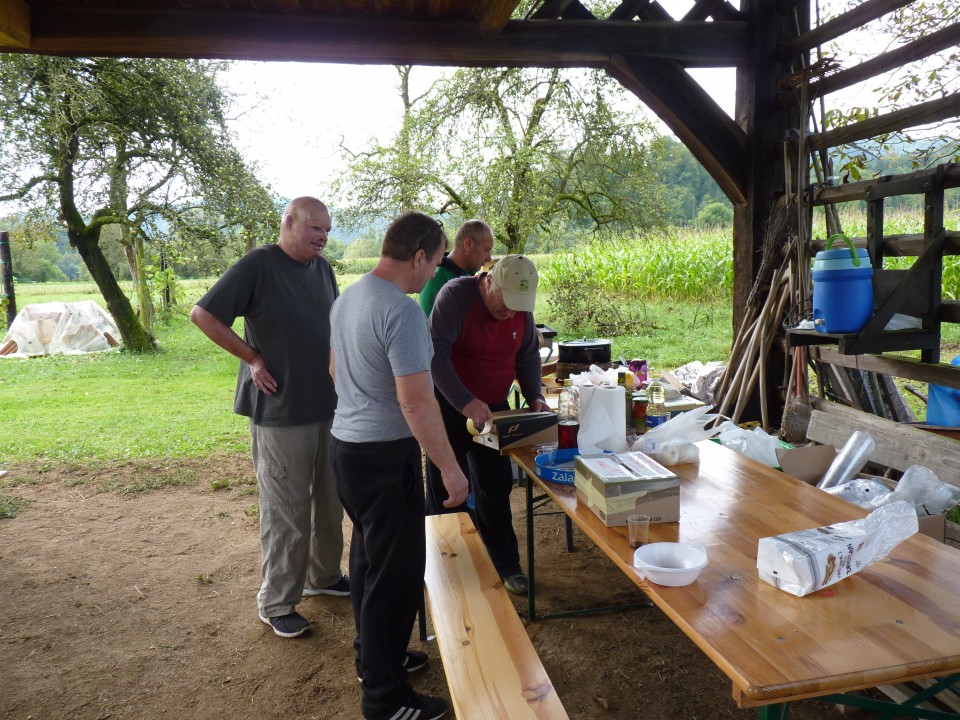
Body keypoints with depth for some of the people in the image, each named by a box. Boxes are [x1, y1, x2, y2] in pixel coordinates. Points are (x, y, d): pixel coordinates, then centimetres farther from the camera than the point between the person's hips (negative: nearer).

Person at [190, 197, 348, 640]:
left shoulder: (322, 268, 8)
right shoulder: (258, 265, -12)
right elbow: (203, 315, -12)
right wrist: (254, 358, -13)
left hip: (329, 406, 7)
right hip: (280, 411, -7)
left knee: (330, 500, 18)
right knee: (286, 511, 3)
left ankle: (324, 576, 38)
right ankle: (276, 603, 20)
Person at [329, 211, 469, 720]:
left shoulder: (346, 299, 7)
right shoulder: (402, 312, -22)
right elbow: (416, 401, -25)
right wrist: (450, 468, -17)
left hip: (345, 444, 10)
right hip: (385, 455, -10)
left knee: (368, 557, 22)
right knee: (396, 572, 3)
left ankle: (373, 657, 39)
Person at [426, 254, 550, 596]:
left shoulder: (522, 307, -2)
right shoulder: (455, 295, -20)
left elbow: (528, 356, 10)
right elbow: (435, 352, -27)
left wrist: (534, 396, -5)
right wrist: (464, 402, -35)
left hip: (493, 410, 5)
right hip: (450, 408, -5)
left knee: (495, 489, 12)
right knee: (446, 493, 3)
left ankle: (506, 566, 26)